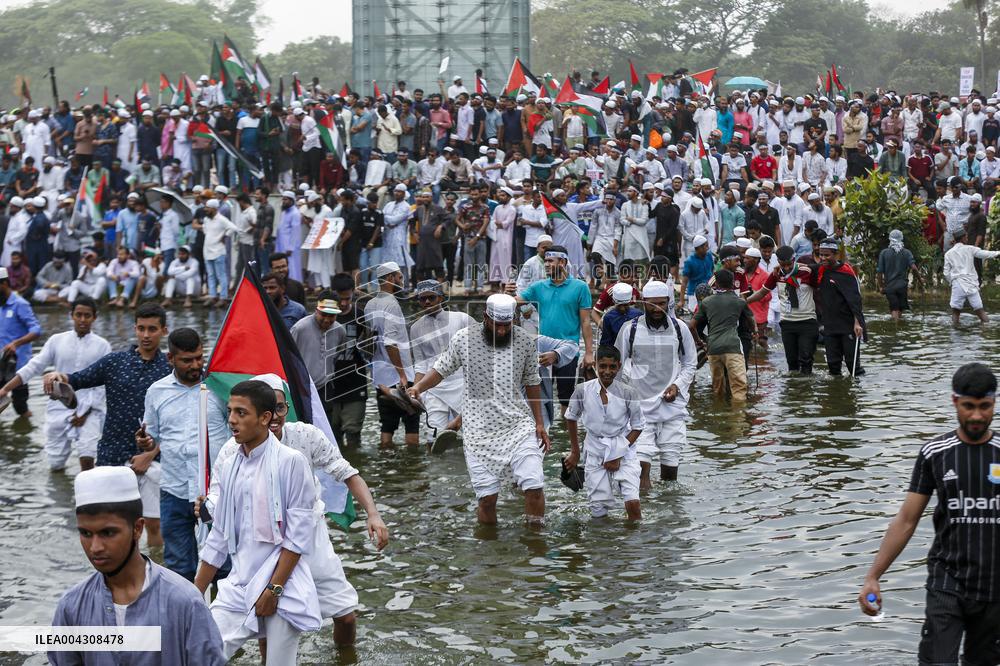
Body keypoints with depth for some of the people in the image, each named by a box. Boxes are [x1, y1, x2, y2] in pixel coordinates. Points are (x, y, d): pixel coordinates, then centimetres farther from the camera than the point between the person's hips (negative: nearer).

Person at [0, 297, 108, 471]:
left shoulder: (102, 346, -1)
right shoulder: (57, 341, 3)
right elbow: (34, 367, 3)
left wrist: (85, 411, -10)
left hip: (89, 409, -2)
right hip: (59, 407, 2)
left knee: (87, 457, -21)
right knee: (56, 463, 8)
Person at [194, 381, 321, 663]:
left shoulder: (290, 461, -7)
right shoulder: (229, 468, 10)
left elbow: (299, 534, -10)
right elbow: (219, 538, 15)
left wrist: (273, 589, -13)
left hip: (282, 590, -5)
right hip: (237, 589, 5)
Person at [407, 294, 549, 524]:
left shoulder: (525, 341, -1)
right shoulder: (463, 339, -5)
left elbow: (532, 383, 10)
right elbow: (441, 370, 5)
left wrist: (539, 423, 7)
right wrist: (418, 387, -13)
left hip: (518, 424, 1)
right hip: (479, 428, -1)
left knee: (534, 486, -10)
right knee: (487, 497, -3)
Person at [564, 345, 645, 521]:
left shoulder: (628, 393, -12)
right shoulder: (582, 390, -8)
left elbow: (637, 427, -1)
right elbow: (571, 418, 10)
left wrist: (618, 454, -7)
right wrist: (575, 452, 16)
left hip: (623, 452, -2)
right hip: (595, 452, 2)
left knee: (633, 503, -16)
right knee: (598, 511, 1)